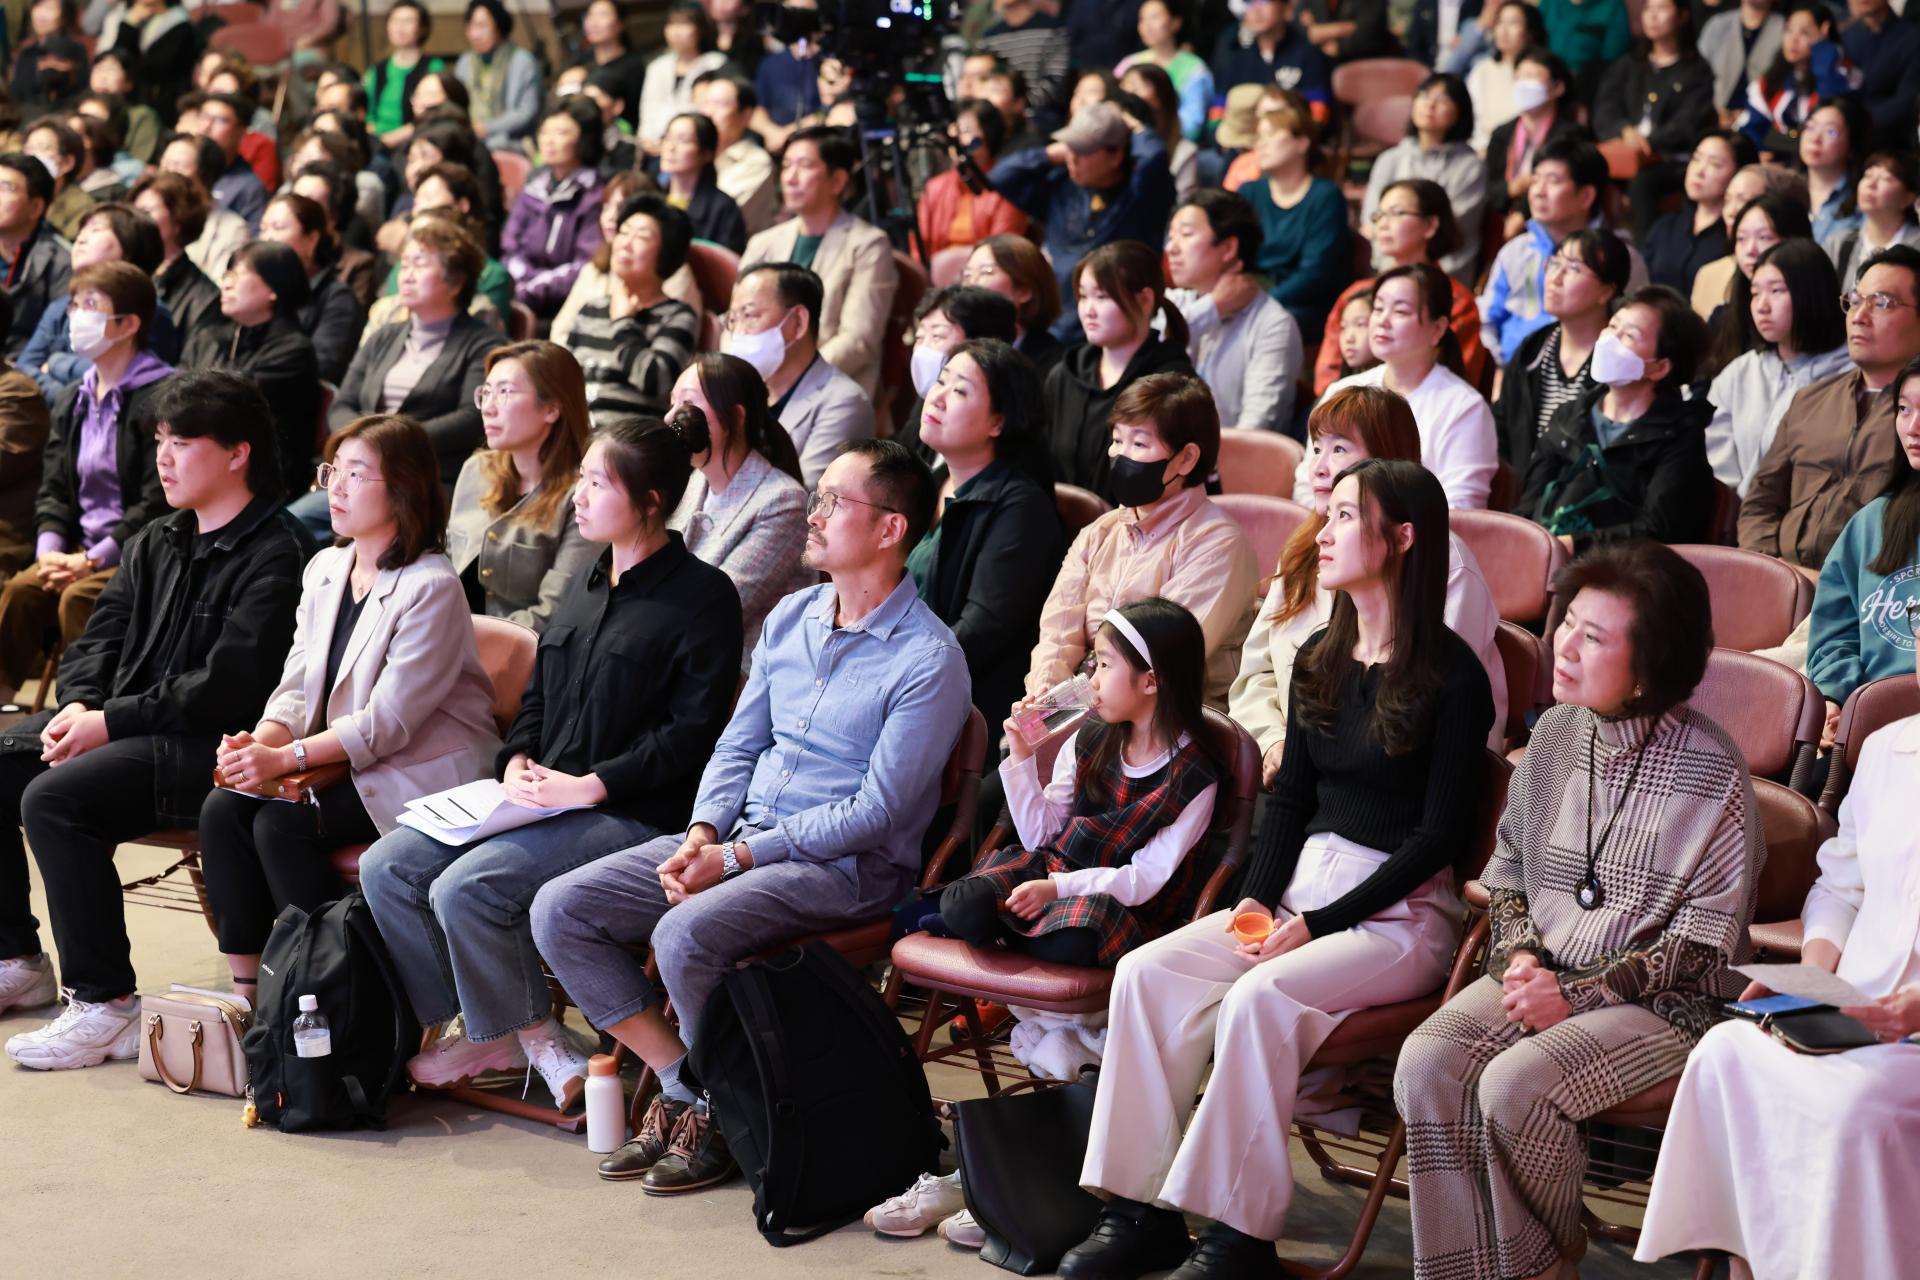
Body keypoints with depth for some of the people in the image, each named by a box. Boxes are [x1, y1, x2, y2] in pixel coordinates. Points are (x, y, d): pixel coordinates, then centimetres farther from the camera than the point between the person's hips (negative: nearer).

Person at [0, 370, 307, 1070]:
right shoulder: (157, 543, 17)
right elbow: (100, 636, 16)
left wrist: (111, 722, -18)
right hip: (119, 722, 9)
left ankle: (106, 1007, -22)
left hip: (207, 749, -9)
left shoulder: (275, 555, -12)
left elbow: (224, 685, -19)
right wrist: (79, 706, -6)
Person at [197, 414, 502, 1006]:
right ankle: (247, 992, -10)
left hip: (424, 769, -8)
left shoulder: (431, 587, -17)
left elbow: (387, 722, -21)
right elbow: (297, 686, 7)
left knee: (282, 823, -26)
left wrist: (287, 758, -25)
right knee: (222, 808, -14)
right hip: (339, 757, 8)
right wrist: (259, 741, -14)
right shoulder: (324, 569, 10)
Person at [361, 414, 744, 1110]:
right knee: (386, 867, -5)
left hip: (634, 813, -9)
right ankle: (483, 1026, 5)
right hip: (543, 799, 9)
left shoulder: (704, 595, -8)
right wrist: (519, 761, 3)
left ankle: (528, 1029, -2)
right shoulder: (585, 586, 18)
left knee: (467, 888, -26)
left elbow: (693, 731, -14)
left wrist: (590, 786, -18)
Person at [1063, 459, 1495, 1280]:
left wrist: (1319, 924, -16)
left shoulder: (1451, 675, -9)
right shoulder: (1320, 662, 14)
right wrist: (1258, 897, -2)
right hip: (1304, 887, 7)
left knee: (1261, 995, -33)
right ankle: (1140, 1211, -16)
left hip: (1401, 912, -7)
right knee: (1147, 972, -16)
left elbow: (1441, 833, -12)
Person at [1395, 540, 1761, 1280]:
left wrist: (1576, 995, -17)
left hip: (1665, 1002, -5)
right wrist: (1520, 954, -4)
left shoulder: (1711, 774, -13)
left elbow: (1705, 941, -12)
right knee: (1427, 1064, -21)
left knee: (1515, 1085, -28)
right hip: (1545, 973, 6)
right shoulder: (1557, 734, 4)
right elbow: (1509, 868, 16)